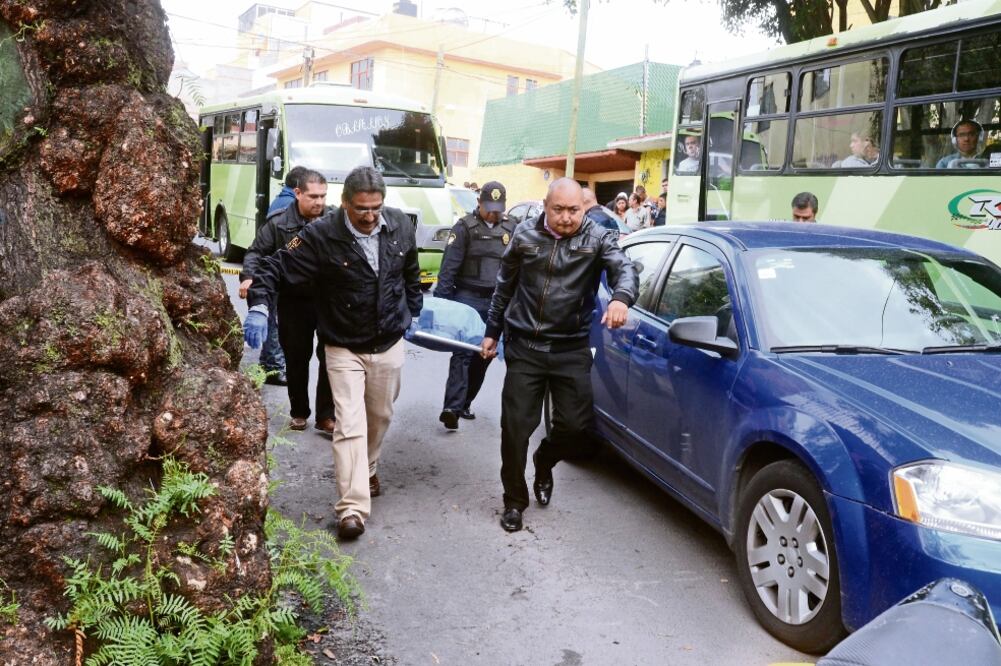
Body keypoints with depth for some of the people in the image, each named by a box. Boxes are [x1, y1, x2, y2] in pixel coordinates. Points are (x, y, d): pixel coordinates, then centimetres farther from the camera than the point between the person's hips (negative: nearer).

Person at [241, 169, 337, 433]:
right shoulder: (279, 223, -7)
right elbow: (256, 252, 1)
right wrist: (249, 277, -16)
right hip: (293, 302, 0)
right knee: (296, 359, 13)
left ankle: (326, 415, 14)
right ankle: (299, 413, 30)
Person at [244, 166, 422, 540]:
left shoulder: (400, 226, -5)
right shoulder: (322, 235, -19)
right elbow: (277, 267, -17)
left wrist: (412, 310, 19)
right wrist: (259, 306, -32)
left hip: (389, 344, 4)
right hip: (344, 348, -4)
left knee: (380, 417, 19)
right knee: (350, 425, -8)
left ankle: (368, 469, 45)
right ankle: (353, 508, -4)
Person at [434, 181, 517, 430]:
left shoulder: (510, 229, 11)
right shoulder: (465, 227, -1)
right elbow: (449, 264, -7)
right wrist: (441, 298, -14)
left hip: (496, 302, 5)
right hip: (467, 298, -4)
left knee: (484, 353, 9)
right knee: (463, 352, -12)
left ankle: (463, 403, 22)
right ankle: (452, 407, -17)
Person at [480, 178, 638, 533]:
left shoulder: (597, 237, -2)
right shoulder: (525, 234, 3)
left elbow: (624, 267, -20)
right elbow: (504, 287, 13)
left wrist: (621, 297, -43)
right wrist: (492, 332, 16)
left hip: (571, 350, 0)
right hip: (524, 347, 1)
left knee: (577, 426, 0)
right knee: (515, 427, 1)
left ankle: (544, 462, 35)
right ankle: (514, 501, 21)